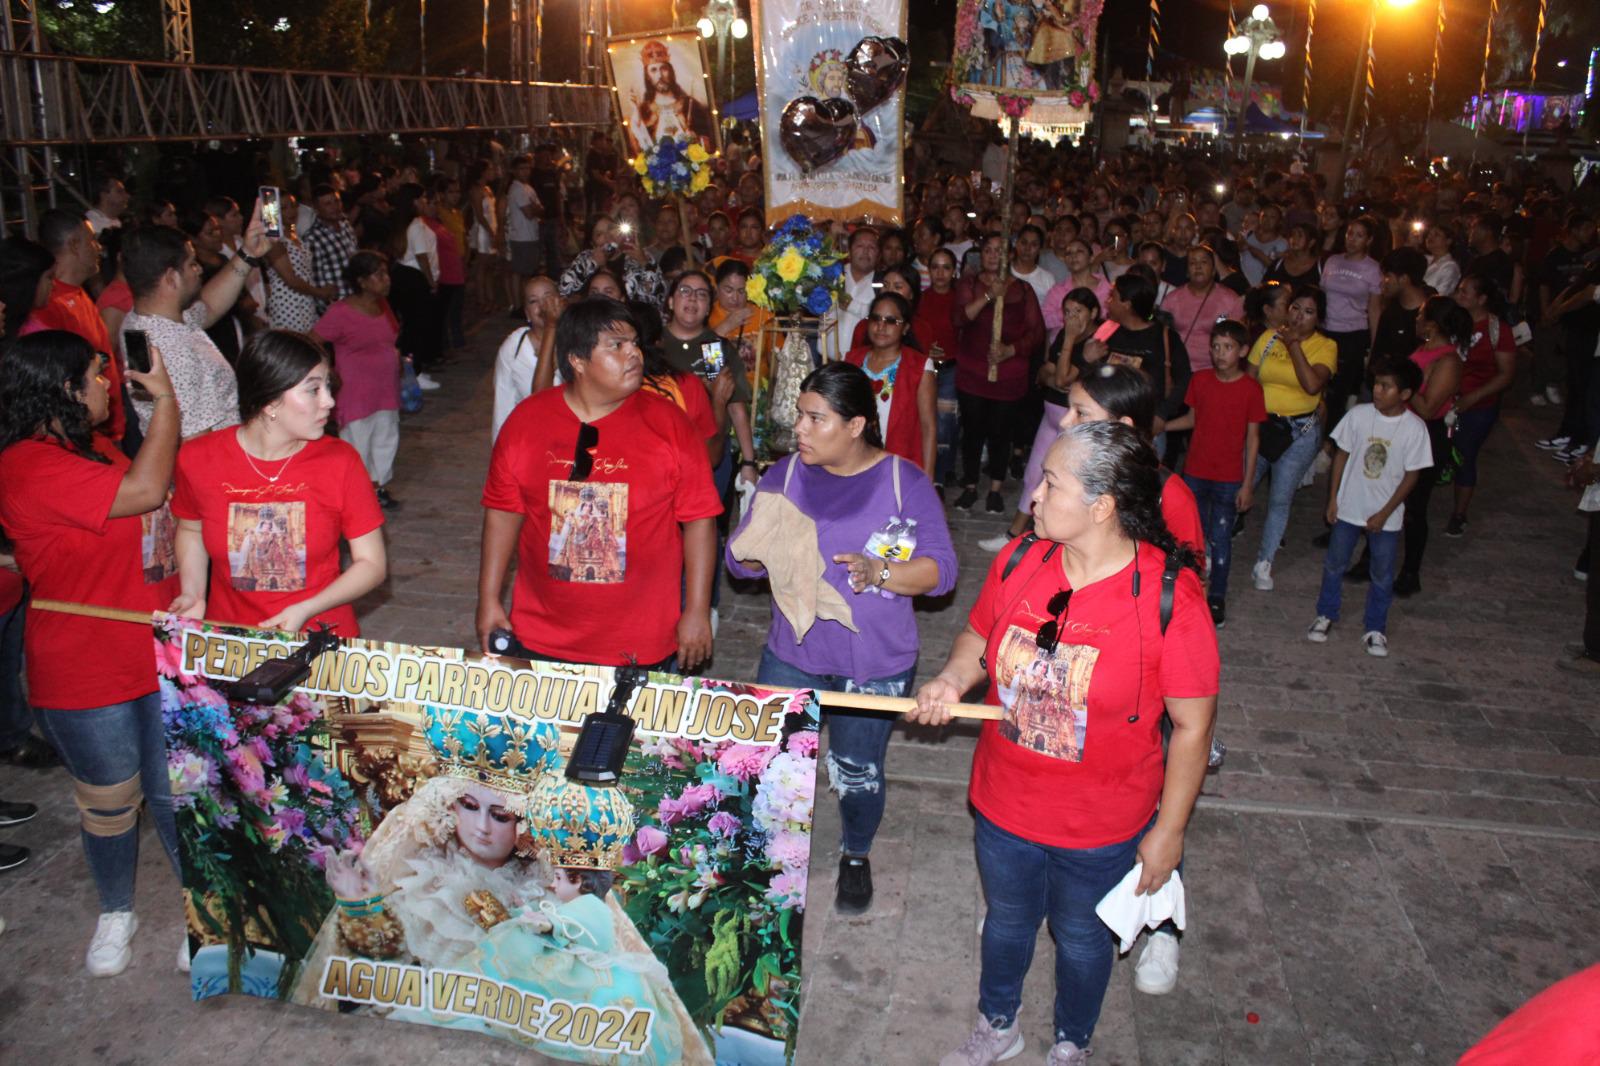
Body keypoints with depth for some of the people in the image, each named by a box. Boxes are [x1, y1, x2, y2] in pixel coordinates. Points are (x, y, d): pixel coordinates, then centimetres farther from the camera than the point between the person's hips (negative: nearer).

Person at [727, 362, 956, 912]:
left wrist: (880, 571, -30)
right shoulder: (786, 474, -3)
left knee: (856, 772, 14)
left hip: (875, 665, -2)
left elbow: (941, 570, -13)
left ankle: (855, 855, 44)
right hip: (791, 655, 2)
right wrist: (761, 552, -26)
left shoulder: (905, 482, -11)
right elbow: (738, 557, -2)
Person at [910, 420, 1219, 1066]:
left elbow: (1192, 726, -16)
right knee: (1006, 921, 27)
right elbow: (979, 635, 6)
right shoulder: (1020, 563, -13)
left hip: (1102, 827, -3)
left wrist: (1169, 830, -9)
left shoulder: (1169, 597, -25)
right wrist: (954, 678, -15)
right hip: (1004, 806, 3)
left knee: (1081, 938, 24)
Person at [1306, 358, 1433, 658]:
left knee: (1382, 575, 10)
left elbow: (1411, 475, -9)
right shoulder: (1359, 414, -11)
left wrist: (1384, 514, -11)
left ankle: (1375, 628, 26)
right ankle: (1325, 615, 33)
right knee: (1334, 564, 14)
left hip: (1386, 515, -1)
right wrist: (1333, 498, -1)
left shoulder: (1415, 428, -15)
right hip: (1349, 506, 2)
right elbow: (1342, 455, 0)